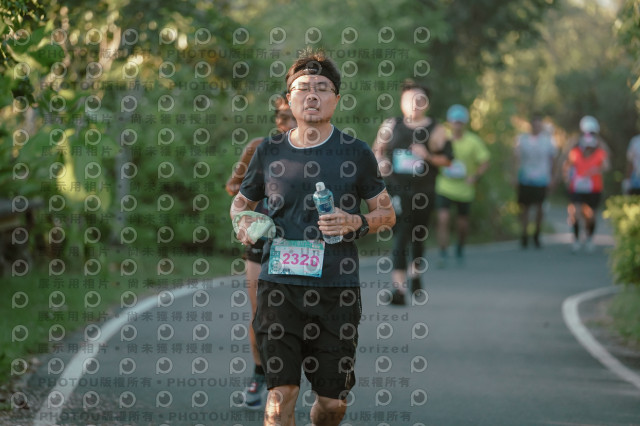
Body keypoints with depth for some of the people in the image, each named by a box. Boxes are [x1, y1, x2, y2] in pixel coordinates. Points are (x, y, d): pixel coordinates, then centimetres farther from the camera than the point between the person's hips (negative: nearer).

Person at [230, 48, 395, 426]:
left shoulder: (355, 153, 3)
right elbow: (241, 201, 24)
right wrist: (244, 220, 1)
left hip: (336, 287, 0)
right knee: (281, 392, -12)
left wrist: (358, 223, -10)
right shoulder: (270, 152, 7)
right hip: (280, 284, 0)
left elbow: (387, 214, 11)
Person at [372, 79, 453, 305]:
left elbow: (447, 159, -1)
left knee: (418, 237, 14)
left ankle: (415, 273, 42)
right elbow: (378, 149, 17)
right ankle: (398, 287, -15)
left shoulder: (435, 130, 0)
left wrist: (428, 156, -18)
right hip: (396, 190, -1)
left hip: (422, 191, 1)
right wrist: (380, 163, -3)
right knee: (400, 237, -11)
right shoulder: (391, 126, 4)